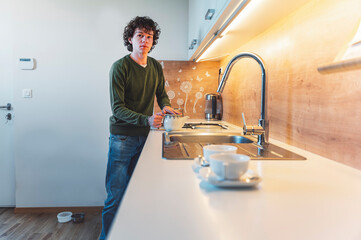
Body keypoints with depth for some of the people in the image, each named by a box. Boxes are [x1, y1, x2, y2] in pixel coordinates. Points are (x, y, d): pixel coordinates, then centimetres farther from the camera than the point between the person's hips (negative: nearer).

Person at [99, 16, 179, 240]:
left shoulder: (156, 66, 7)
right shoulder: (120, 67, -11)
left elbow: (161, 93, 18)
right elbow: (117, 108, -16)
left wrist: (166, 106, -6)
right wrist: (146, 119, -30)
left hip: (145, 136, 5)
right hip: (122, 137, -5)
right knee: (116, 195, -1)